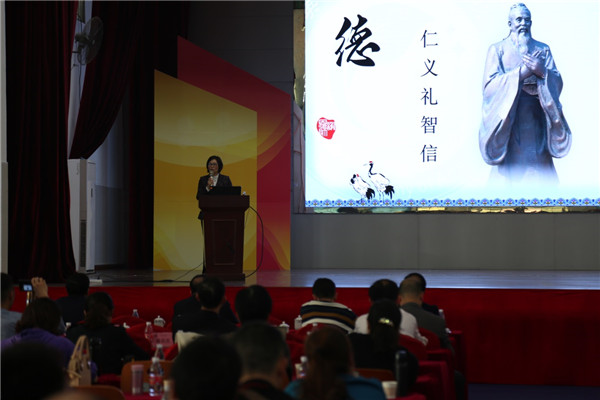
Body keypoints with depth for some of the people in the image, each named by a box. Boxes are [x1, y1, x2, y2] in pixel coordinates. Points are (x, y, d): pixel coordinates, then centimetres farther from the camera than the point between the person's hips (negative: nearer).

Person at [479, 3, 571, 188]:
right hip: (508, 118, -2)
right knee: (510, 164, -8)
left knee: (539, 166, -4)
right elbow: (490, 84, -6)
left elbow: (557, 82, 6)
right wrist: (521, 73, -13)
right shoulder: (497, 49, 7)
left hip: (536, 119, 2)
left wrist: (543, 72, -14)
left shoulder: (543, 49, 14)